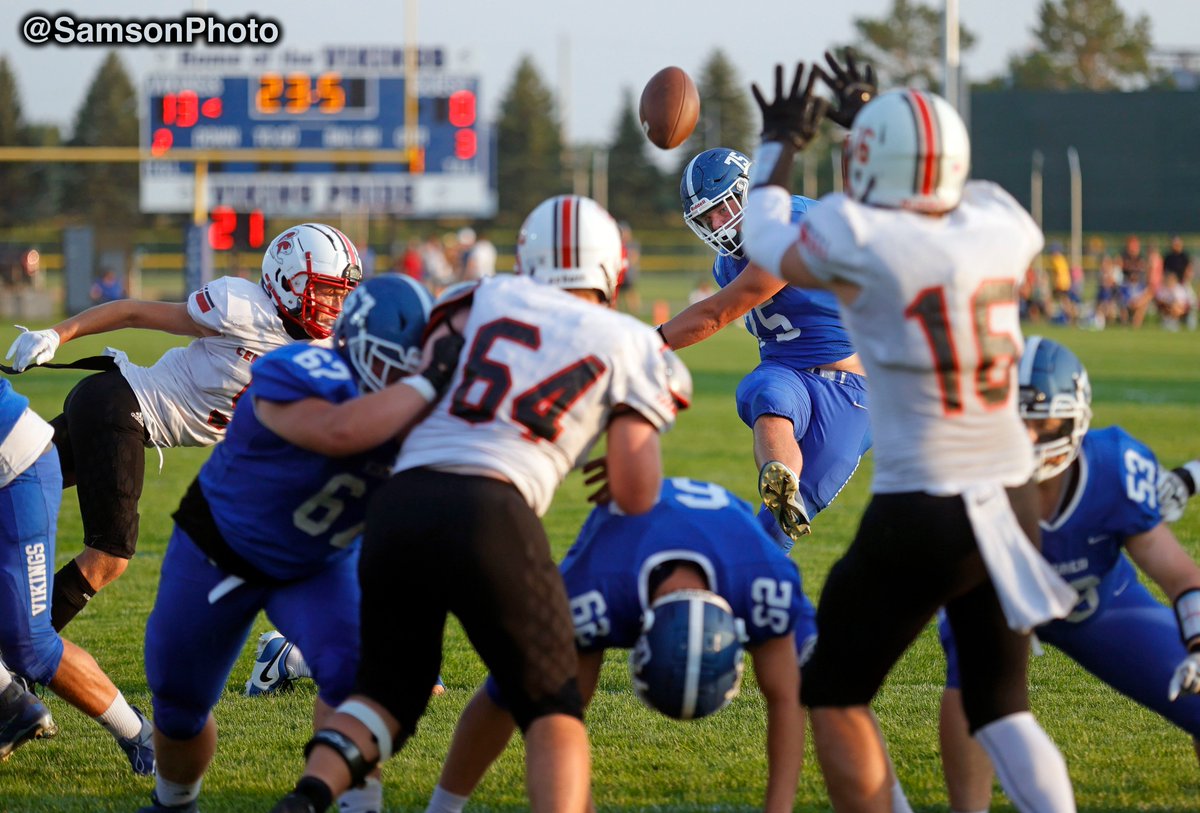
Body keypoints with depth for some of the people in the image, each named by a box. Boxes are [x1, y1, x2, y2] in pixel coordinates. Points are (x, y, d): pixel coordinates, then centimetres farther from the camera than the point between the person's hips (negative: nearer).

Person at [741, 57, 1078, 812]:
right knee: (1001, 706, 18)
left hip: (919, 514, -5)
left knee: (836, 694, 14)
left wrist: (781, 144, 27)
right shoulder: (1000, 228, 1)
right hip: (1013, 502, 5)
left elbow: (768, 243, 11)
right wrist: (874, 121, 38)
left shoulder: (857, 239, -13)